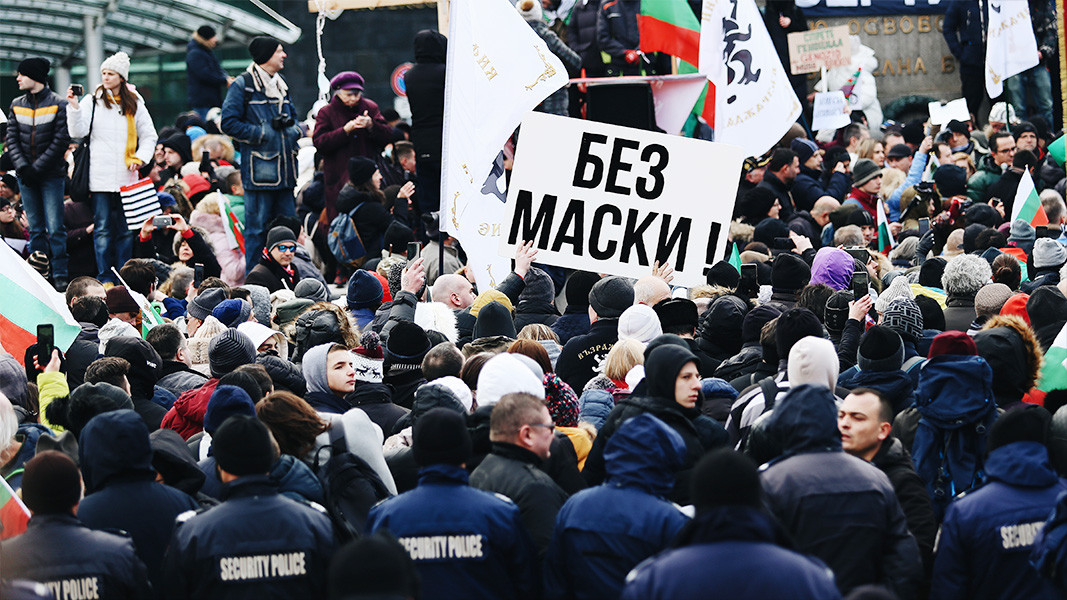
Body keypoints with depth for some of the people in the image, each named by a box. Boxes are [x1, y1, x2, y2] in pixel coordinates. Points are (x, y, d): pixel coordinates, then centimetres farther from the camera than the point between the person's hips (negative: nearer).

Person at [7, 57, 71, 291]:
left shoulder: (58, 104, -5)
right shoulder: (17, 105, 9)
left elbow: (61, 141, -10)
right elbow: (11, 139, 6)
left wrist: (37, 168, -14)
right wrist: (22, 167, -9)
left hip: (51, 175, -4)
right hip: (26, 176, 4)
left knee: (55, 228, -7)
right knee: (35, 228, 5)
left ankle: (60, 275, -3)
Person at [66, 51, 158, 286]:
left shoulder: (134, 104, 10)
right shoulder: (92, 101, 5)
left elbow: (149, 135, 16)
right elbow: (78, 132, -4)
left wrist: (141, 158, 1)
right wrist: (74, 106, -17)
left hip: (127, 176, 2)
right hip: (101, 177, -2)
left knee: (126, 230, 4)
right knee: (103, 229, -3)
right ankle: (105, 278, 1)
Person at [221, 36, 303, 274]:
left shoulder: (280, 85, 19)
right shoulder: (242, 85, -4)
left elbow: (292, 118, 30)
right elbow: (229, 124, -10)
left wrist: (294, 130, 6)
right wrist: (262, 133, -13)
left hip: (284, 170, 7)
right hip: (259, 170, -7)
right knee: (257, 227, -4)